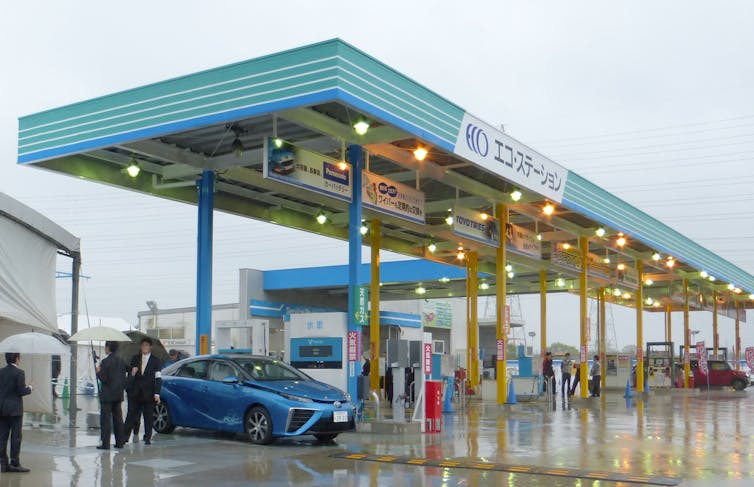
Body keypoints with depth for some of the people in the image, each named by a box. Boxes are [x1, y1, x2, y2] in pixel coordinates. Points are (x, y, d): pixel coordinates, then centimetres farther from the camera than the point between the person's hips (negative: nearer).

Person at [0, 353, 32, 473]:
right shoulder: (19, 373, -11)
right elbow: (22, 391, -15)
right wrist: (29, 388, 5)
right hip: (15, 409, -6)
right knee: (16, 436, -1)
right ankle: (15, 463, -1)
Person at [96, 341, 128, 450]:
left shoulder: (105, 361, -14)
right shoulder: (121, 361, 7)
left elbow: (103, 379, -15)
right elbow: (124, 377, 9)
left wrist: (98, 371, 1)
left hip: (107, 395, -7)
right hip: (118, 394, 7)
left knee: (106, 419, -3)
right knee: (118, 418, 12)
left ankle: (105, 444, -4)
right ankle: (119, 442, 14)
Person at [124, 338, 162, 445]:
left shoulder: (155, 361, 2)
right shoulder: (135, 358, 12)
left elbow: (158, 378, -1)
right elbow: (130, 374, 17)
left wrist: (157, 393, -8)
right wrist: (132, 373, -8)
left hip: (149, 393, -2)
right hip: (135, 392, 2)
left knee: (148, 417, 3)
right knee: (131, 415, 1)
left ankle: (147, 438, 11)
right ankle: (125, 436, 4)